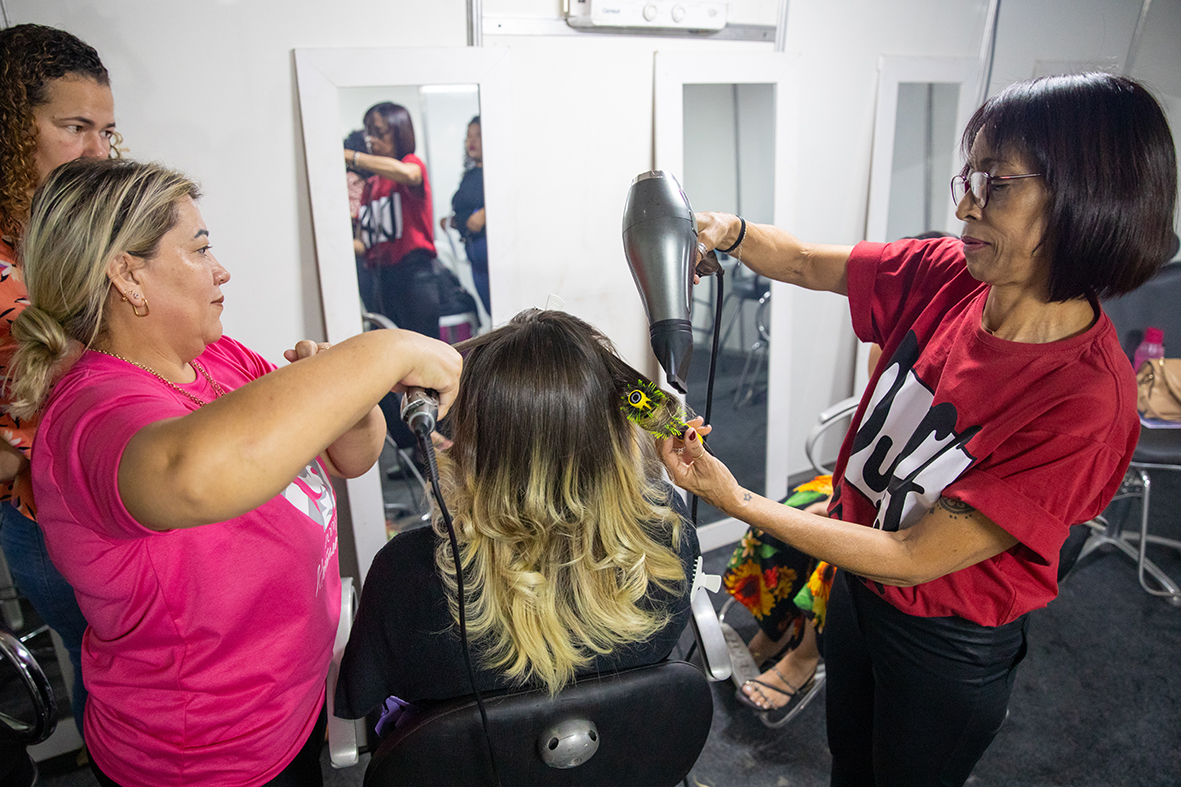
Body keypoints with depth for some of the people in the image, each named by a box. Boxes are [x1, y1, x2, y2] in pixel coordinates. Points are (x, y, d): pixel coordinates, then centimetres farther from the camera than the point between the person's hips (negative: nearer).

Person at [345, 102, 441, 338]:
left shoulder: (413, 164, 1)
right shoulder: (371, 185, 16)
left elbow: (406, 173, -27)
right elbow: (362, 242, 14)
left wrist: (350, 156, -23)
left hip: (414, 274, -7)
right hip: (383, 278, 7)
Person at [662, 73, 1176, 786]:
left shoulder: (1088, 402, -32)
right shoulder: (948, 276, -16)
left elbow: (913, 559, -29)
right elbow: (806, 264, -3)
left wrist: (736, 500, -30)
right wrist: (728, 232, -23)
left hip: (948, 651, -5)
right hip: (858, 587, 5)